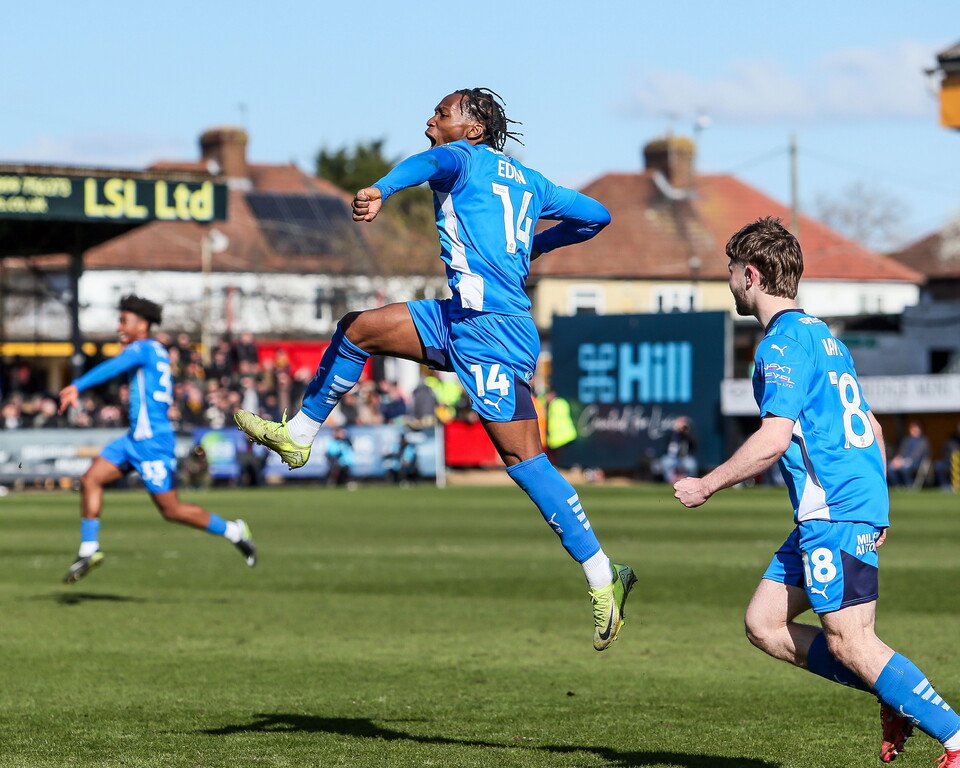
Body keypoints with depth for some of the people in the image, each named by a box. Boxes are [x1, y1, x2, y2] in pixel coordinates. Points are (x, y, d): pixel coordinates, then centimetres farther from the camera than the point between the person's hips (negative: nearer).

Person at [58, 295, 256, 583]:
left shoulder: (143, 348, -12)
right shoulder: (156, 352, 15)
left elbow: (113, 367, -31)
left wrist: (77, 386, -41)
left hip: (151, 441, -10)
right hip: (136, 438, 10)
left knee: (172, 510, -3)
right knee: (90, 480, 1)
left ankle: (233, 531, 10)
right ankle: (89, 550, 3)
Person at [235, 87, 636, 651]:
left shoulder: (465, 157, 1)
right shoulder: (527, 179, 22)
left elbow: (438, 161, -24)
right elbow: (597, 215, 26)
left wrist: (381, 189, -42)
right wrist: (537, 244, 40)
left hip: (492, 328, -9)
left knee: (522, 458, -9)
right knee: (359, 328, 14)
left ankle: (604, 578, -9)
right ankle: (300, 434, 26)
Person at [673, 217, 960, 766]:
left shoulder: (784, 343, -10)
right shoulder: (823, 336, 21)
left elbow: (773, 439, -20)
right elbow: (871, 428, 24)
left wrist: (706, 486, -10)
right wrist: (875, 508, 26)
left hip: (834, 511, -10)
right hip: (862, 503, 10)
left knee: (850, 642, -10)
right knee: (765, 624, 9)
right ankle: (895, 697, 7)